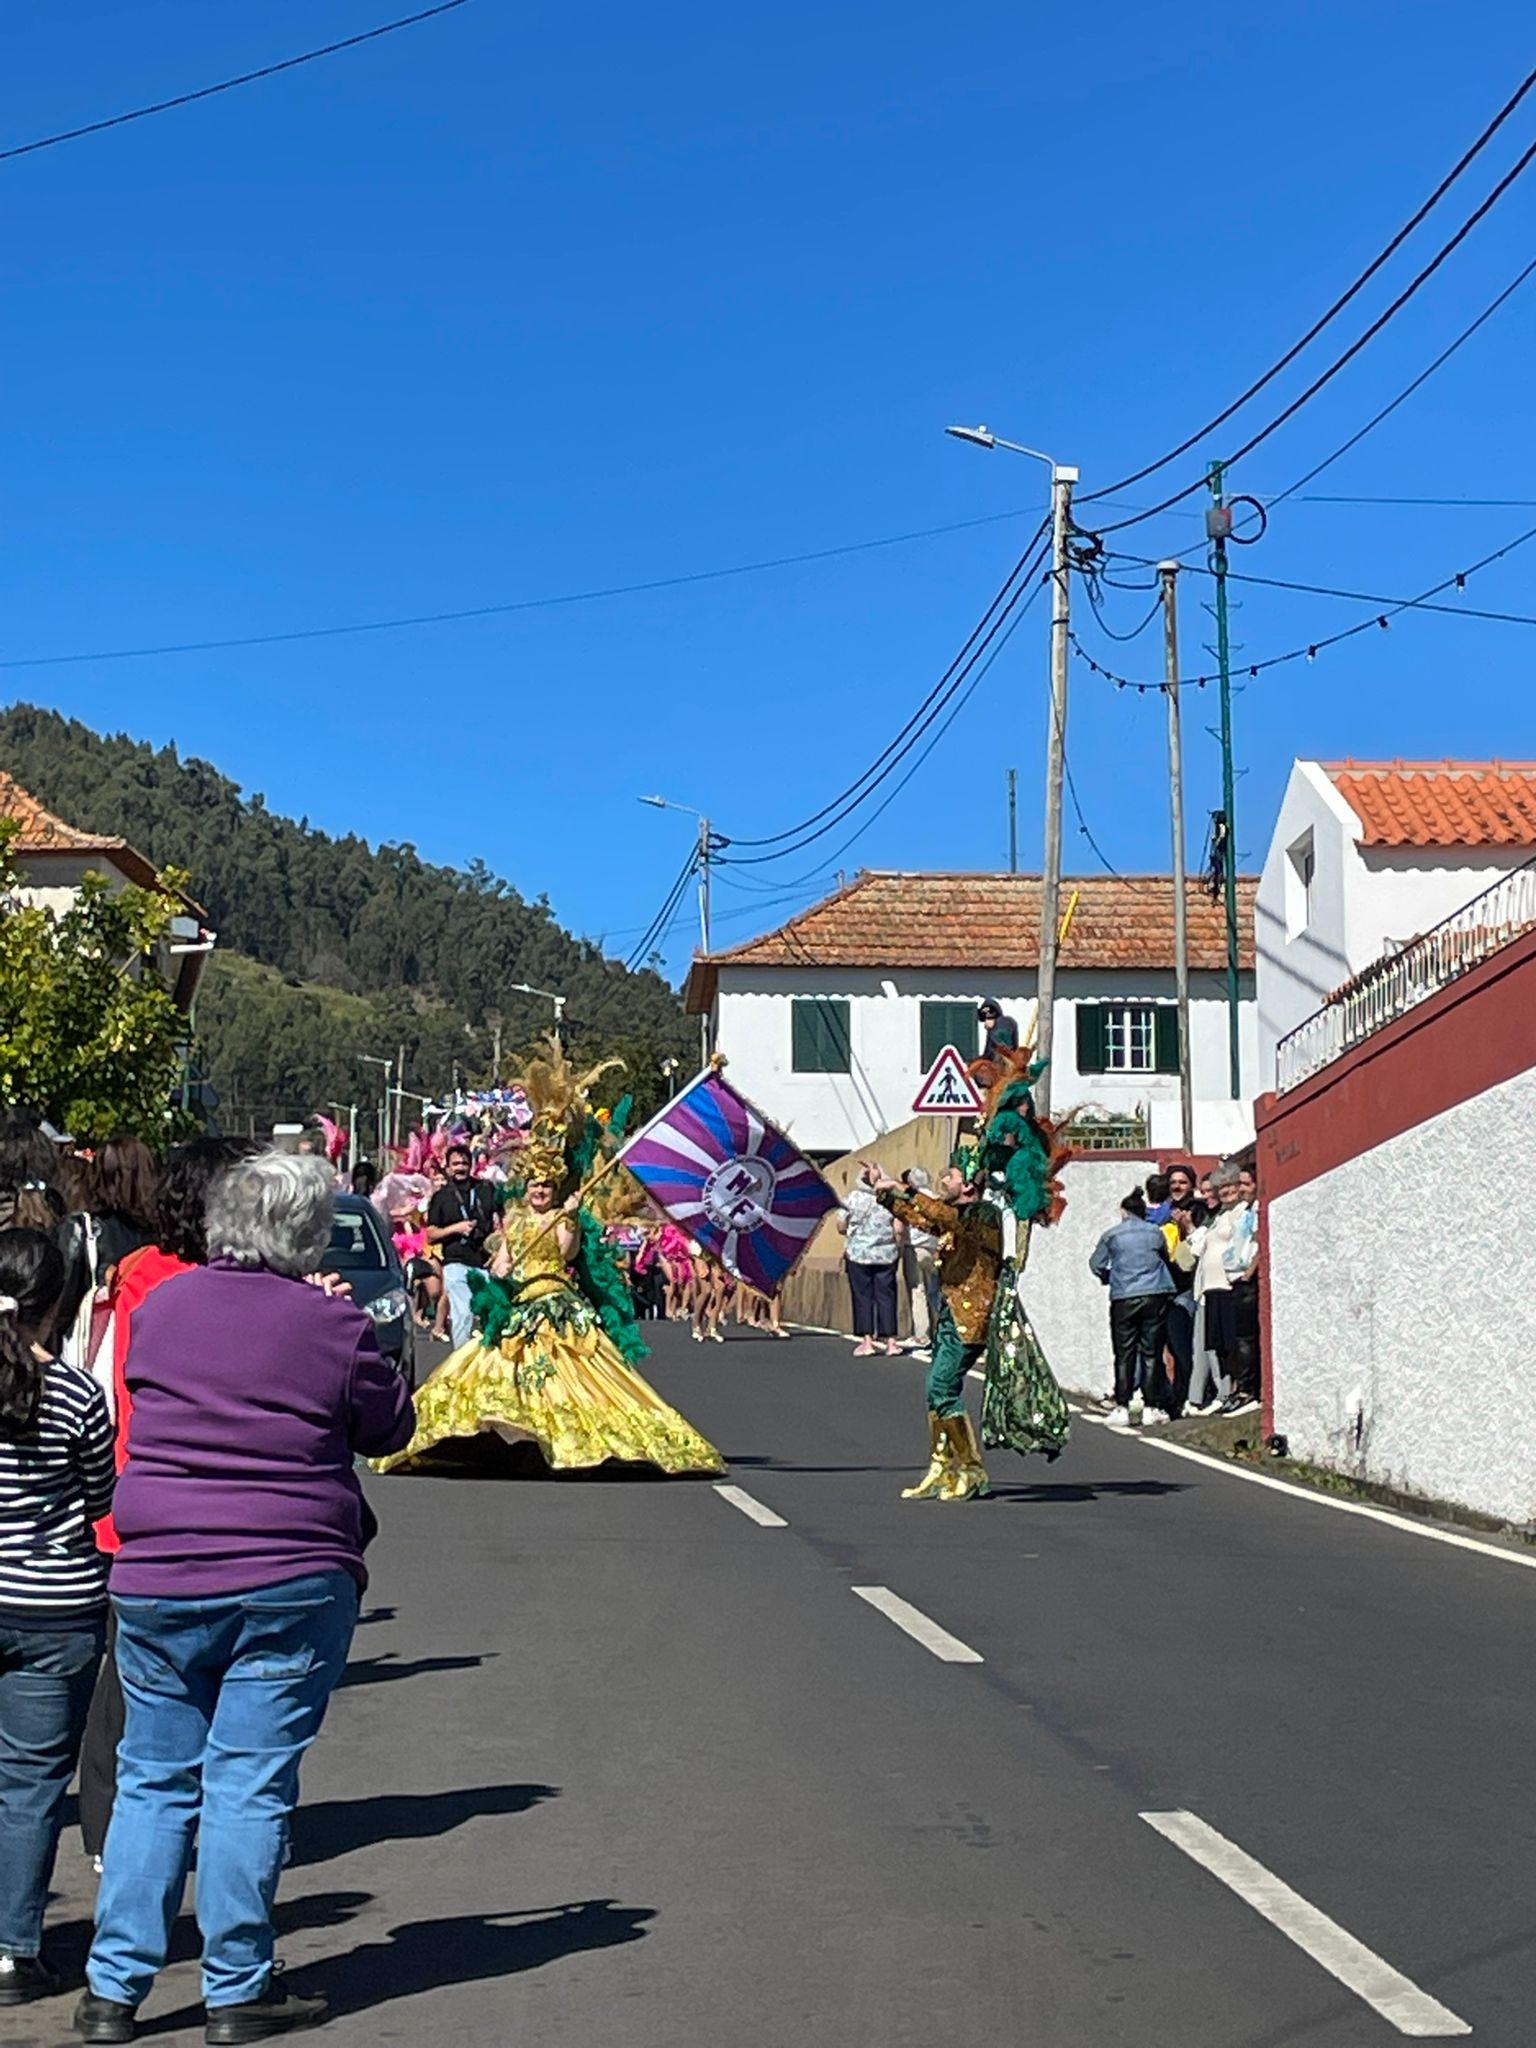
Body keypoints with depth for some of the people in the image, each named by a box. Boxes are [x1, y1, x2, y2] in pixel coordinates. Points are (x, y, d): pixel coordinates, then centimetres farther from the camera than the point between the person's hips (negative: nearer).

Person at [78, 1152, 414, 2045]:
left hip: (157, 1577, 4)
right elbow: (391, 1427, 4)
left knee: (153, 1781, 13)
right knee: (251, 1785, 3)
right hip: (292, 1581, -4)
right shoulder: (332, 1324, -9)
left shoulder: (159, 1307, 3)